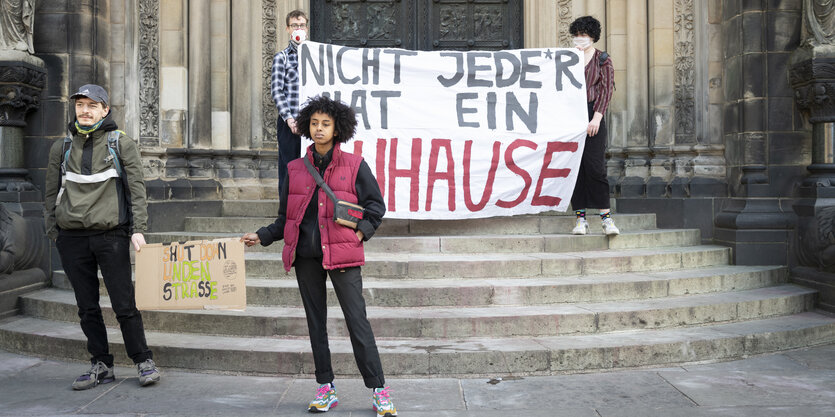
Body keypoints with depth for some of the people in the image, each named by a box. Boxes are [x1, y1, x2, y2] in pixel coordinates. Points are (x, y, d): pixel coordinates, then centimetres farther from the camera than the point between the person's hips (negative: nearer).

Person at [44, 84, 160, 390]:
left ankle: (144, 361, 10)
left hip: (111, 235, -3)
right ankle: (101, 366, 18)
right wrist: (53, 232, 9)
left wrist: (138, 229, -9)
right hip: (72, 238, 4)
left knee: (124, 304, -2)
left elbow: (137, 190, 0)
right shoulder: (61, 148, 11)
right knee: (87, 307, 8)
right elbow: (51, 193, 15)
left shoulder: (122, 144, 3)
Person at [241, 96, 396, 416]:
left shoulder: (354, 165, 2)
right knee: (316, 320, 10)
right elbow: (285, 218, 15)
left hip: (341, 253, -4)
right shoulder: (296, 169, 10)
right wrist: (261, 237, 5)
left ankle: (378, 391, 3)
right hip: (305, 255, 4)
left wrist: (361, 231, -4)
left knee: (357, 320, -5)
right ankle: (325, 389, 21)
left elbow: (376, 205, 8)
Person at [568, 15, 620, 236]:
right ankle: (580, 218, 5)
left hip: (592, 115, -3)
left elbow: (606, 90, -1)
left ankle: (606, 217, -4)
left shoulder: (603, 60, 8)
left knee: (595, 166, -10)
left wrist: (596, 118, -13)